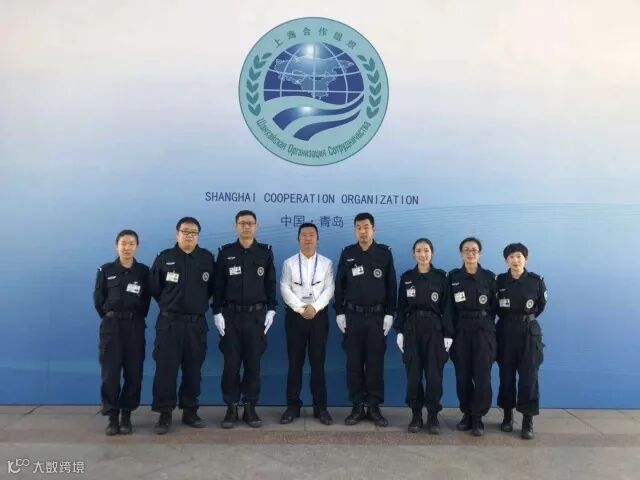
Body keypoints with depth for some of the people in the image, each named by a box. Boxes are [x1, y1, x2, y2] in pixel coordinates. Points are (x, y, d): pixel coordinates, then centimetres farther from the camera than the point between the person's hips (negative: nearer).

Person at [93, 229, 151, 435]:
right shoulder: (106, 270, 3)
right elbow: (98, 298, 8)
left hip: (135, 326, 0)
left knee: (133, 373, 2)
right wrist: (107, 315, 2)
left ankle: (126, 416, 15)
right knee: (110, 373, -1)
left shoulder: (143, 271, 3)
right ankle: (112, 417, 9)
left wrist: (138, 317, 1)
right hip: (111, 326, 0)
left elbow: (147, 299, 8)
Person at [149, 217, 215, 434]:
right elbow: (154, 288, 7)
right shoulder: (164, 257, 0)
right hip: (169, 322, -1)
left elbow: (212, 287, 12)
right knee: (165, 369, -1)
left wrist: (199, 304, 9)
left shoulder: (207, 258, 3)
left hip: (197, 323, 2)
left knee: (193, 370, 9)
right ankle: (165, 414, 10)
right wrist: (169, 304, 8)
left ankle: (190, 411, 22)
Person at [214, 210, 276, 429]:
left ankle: (250, 408, 16)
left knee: (253, 363, 5)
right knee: (231, 363, 3)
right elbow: (218, 286, 2)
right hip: (231, 315, 0)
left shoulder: (265, 253, 4)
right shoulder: (225, 253, 2)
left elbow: (271, 284, 6)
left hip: (256, 315, 1)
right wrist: (217, 312, -4)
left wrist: (271, 310, 0)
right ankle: (231, 407, 15)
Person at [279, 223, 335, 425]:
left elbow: (329, 289, -2)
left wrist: (314, 307, -15)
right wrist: (301, 309, -12)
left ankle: (320, 407, 12)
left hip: (319, 315, 0)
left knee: (318, 362, 4)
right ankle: (293, 405, 13)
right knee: (295, 362, 4)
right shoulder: (289, 263, 5)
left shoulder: (326, 263, 6)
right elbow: (285, 289, -2)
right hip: (295, 315, 0)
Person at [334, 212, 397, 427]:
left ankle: (374, 408, 14)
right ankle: (357, 407, 15)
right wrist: (339, 313, 1)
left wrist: (389, 314, -3)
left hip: (377, 316, -1)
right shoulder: (347, 253, 4)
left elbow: (391, 285, 3)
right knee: (354, 363, 5)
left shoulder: (384, 253, 2)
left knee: (375, 363, 4)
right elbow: (339, 285, 6)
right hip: (353, 315, 1)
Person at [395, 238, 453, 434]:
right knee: (413, 373, 3)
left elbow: (446, 307, 0)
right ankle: (416, 415, 15)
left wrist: (448, 334, -4)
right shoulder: (406, 277, 5)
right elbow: (401, 306, 7)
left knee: (434, 374, 0)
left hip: (434, 328, -1)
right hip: (412, 328, 2)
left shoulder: (441, 277, 1)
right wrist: (399, 331, 1)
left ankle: (433, 416, 13)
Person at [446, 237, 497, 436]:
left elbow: (494, 306, 5)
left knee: (482, 375, -5)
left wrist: (485, 323, -1)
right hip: (461, 329, 1)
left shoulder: (489, 276, 3)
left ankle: (478, 418, 7)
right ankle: (466, 414, 19)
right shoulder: (453, 276, 4)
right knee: (463, 374, 4)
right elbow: (449, 307, 2)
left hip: (483, 329, -1)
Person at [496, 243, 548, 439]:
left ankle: (528, 421, 7)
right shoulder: (499, 281, -3)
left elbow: (541, 305, 12)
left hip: (529, 332, -1)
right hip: (506, 332, 1)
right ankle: (507, 416, 21)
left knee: (528, 376, -2)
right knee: (506, 375, 7)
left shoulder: (536, 281, -5)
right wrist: (509, 319, 7)